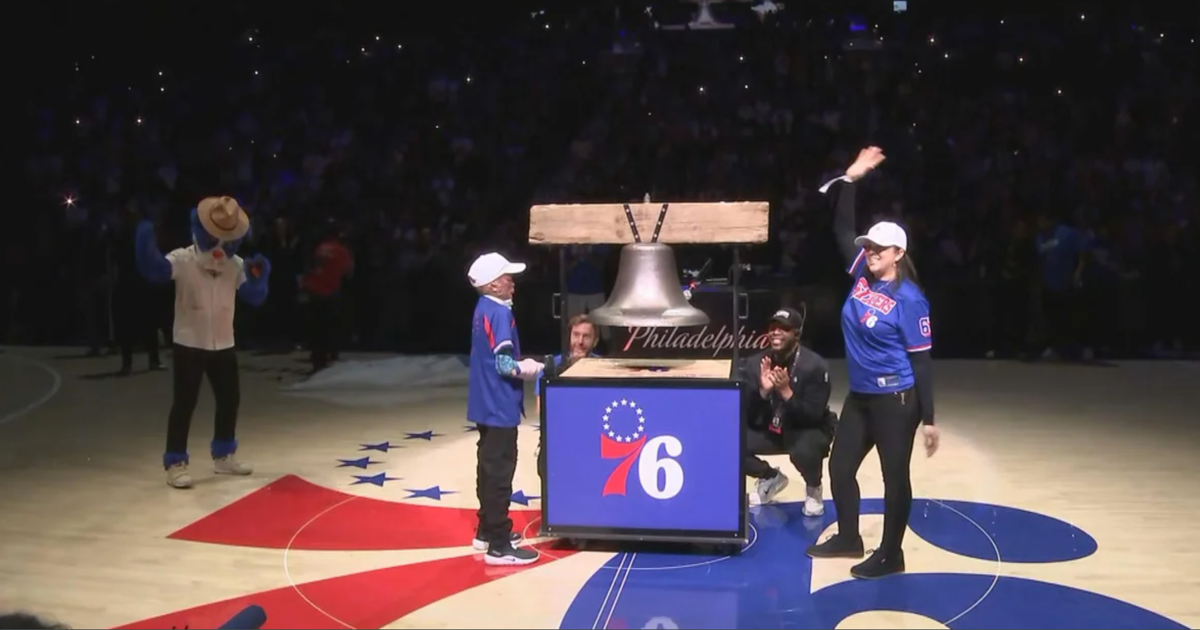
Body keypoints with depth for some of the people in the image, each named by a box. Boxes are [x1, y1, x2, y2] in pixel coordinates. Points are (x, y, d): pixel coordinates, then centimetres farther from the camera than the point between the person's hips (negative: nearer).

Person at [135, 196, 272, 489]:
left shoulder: (236, 266, 0)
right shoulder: (182, 260, -13)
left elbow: (255, 297, 1)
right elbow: (153, 269, -30)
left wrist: (258, 278, -19)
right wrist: (146, 241, -46)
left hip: (223, 345, 5)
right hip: (189, 344, -5)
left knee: (230, 399, 14)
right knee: (184, 403, -3)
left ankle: (223, 455, 31)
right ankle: (175, 463, 7)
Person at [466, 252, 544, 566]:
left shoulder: (483, 309, 10)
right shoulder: (499, 313, -18)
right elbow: (503, 364, -24)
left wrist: (521, 363, 6)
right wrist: (528, 369, -11)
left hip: (486, 404, 10)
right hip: (499, 406, -10)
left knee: (489, 467, 18)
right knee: (499, 472, -5)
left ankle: (488, 530, 30)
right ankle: (499, 546, 0)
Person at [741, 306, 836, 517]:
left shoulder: (814, 365, -21)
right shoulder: (755, 363, -11)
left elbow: (813, 417, -23)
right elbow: (746, 415, -12)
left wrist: (786, 392, -36)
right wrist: (762, 391, -31)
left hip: (807, 429, -4)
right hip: (769, 429, 4)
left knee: (804, 451, -38)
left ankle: (814, 488, 1)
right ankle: (770, 477, 12)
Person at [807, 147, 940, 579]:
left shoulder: (909, 299, -16)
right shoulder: (862, 275, 1)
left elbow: (921, 360, -14)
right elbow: (842, 230, 7)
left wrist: (928, 419, -15)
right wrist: (851, 179, -2)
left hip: (896, 400, -8)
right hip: (860, 396, 8)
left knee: (894, 476, 4)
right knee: (840, 466, 16)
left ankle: (891, 555, 18)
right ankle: (848, 538, 34)